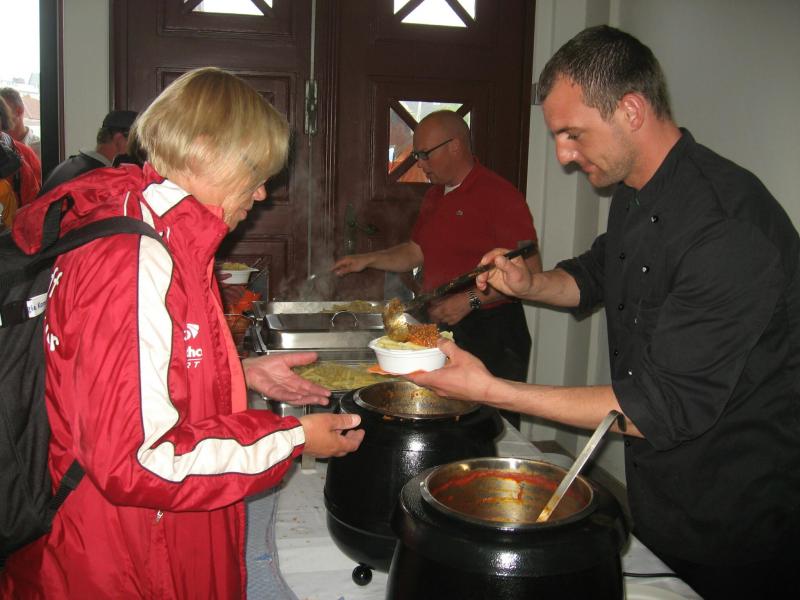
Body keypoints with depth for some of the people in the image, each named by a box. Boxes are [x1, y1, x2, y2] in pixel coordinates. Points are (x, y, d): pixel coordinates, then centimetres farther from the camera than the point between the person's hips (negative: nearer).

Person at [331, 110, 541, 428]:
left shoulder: (498, 195, -13)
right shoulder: (434, 196, 15)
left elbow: (530, 271, -18)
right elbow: (415, 251, 25)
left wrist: (471, 300, -22)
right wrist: (367, 260, 11)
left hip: (491, 333, -8)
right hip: (441, 329, 8)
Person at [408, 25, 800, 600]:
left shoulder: (728, 224, -29)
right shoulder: (634, 197, 1)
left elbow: (668, 407, -30)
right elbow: (593, 276, 20)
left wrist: (493, 390, -30)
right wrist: (530, 283, -2)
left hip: (734, 523, -8)